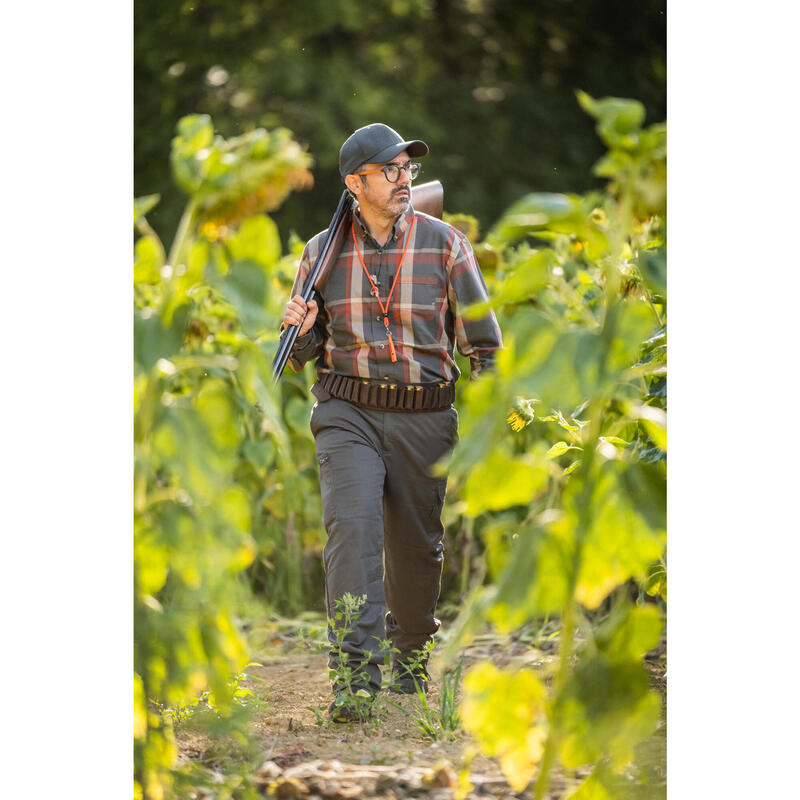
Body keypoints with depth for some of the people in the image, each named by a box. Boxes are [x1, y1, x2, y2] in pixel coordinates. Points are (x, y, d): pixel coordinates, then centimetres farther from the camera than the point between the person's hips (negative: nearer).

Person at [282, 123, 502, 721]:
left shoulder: (444, 243, 0)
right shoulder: (323, 251, 5)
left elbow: (483, 343, 3)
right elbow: (300, 356, 14)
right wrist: (301, 329, -9)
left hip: (425, 418, 0)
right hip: (348, 412, 0)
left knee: (417, 547, 9)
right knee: (353, 524, -20)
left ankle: (410, 664, 32)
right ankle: (356, 677, -25)